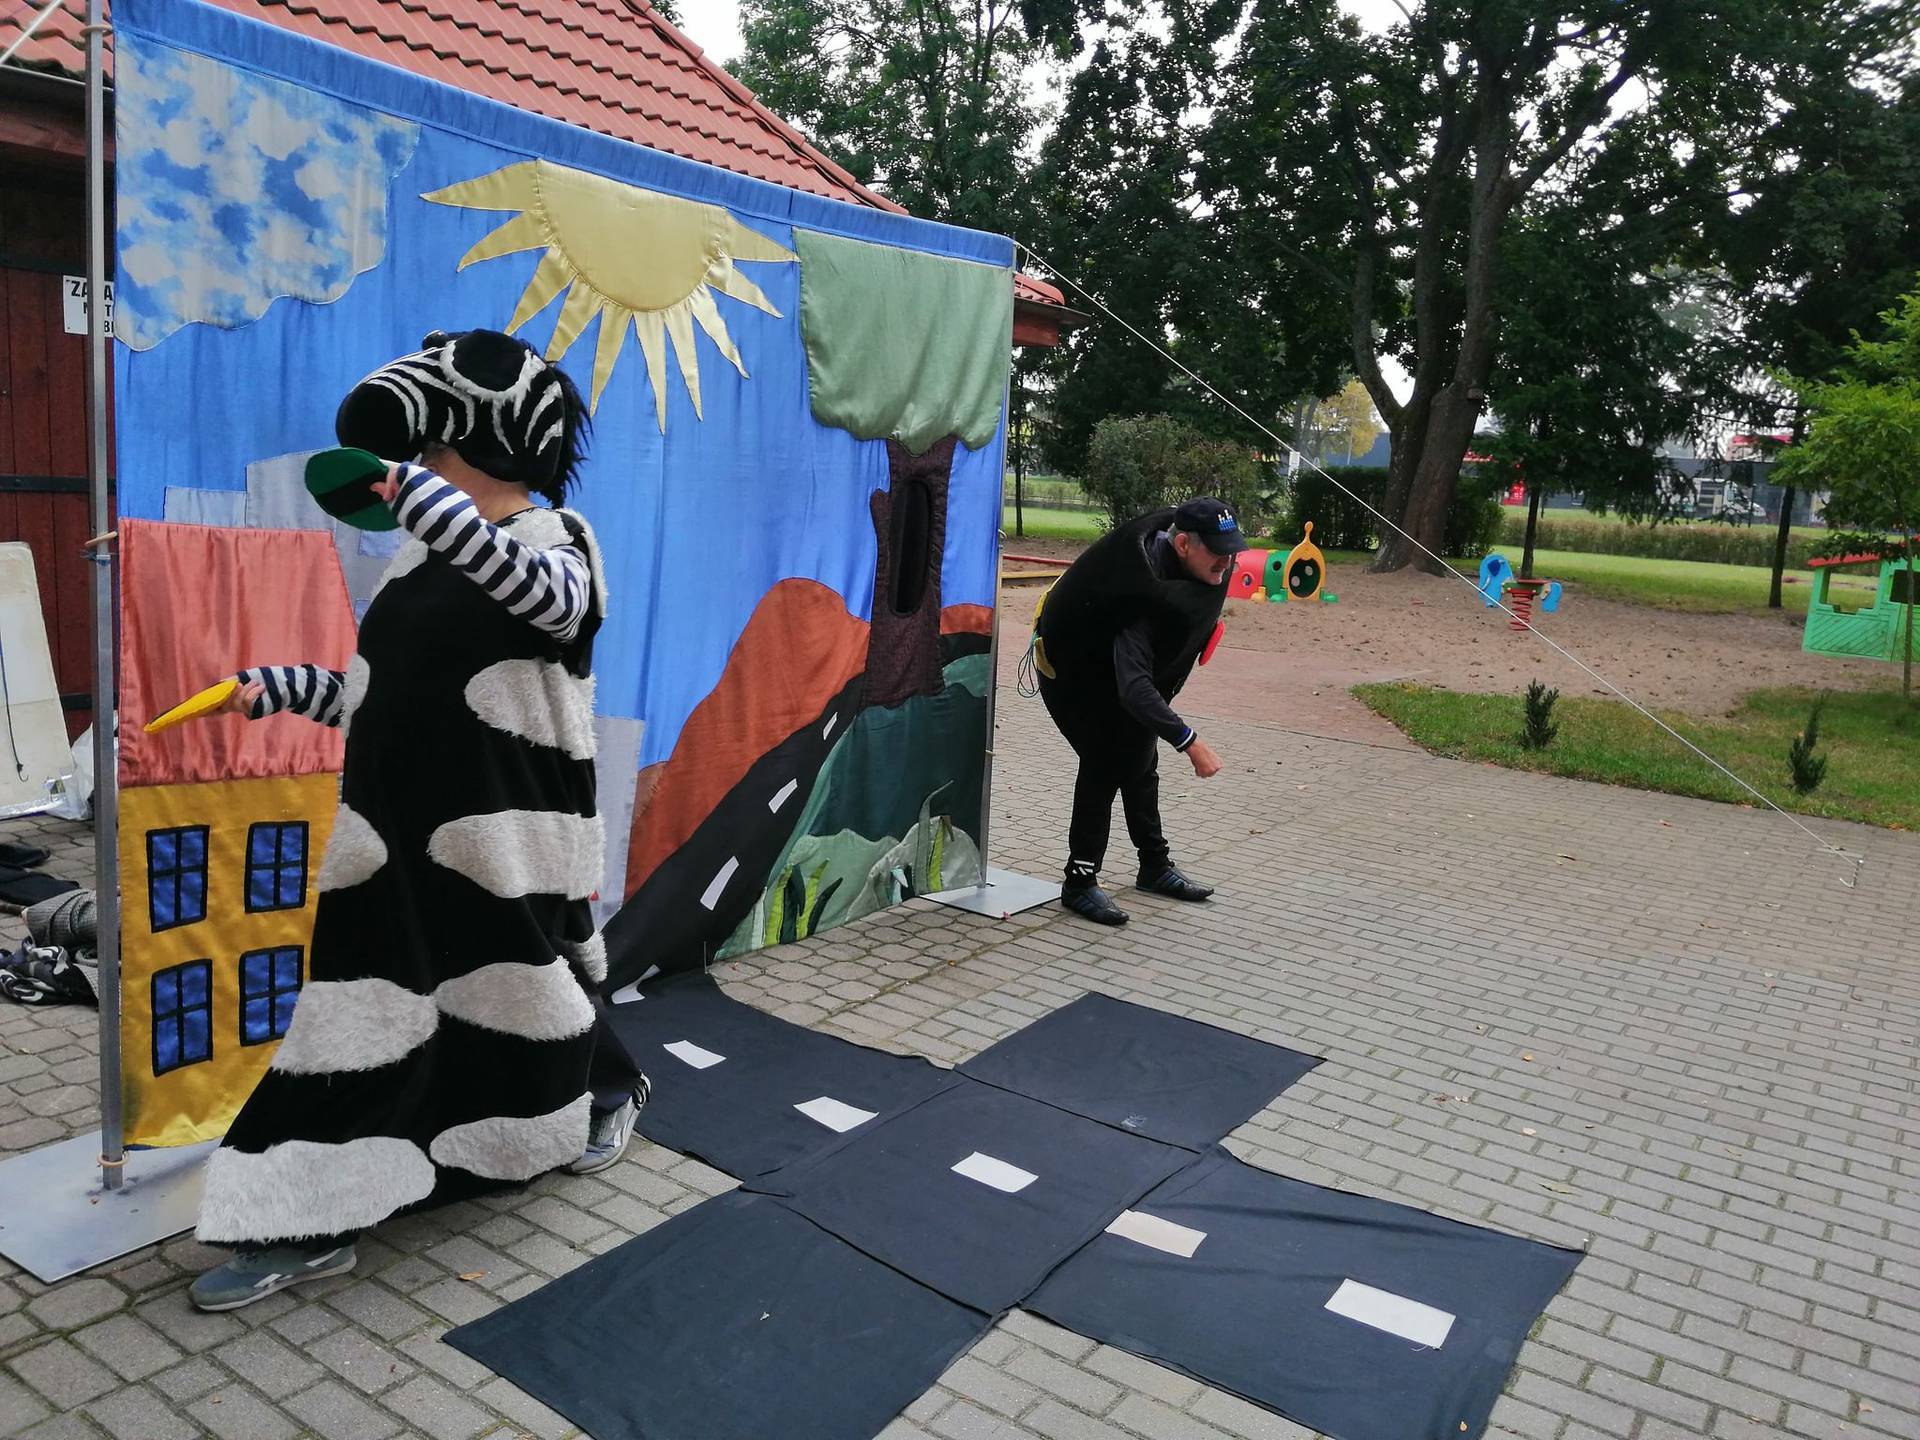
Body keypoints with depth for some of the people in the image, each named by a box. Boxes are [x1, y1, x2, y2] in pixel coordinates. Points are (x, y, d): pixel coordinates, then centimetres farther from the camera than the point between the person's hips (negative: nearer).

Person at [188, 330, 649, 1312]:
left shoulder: (555, 539, -9)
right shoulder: (420, 555, 10)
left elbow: (551, 597, -35)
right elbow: (385, 690, 17)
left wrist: (424, 497, -43)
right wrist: (274, 687, 15)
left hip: (504, 833, -5)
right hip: (400, 831, 6)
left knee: (524, 988, 11)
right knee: (360, 1004, 6)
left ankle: (609, 1093, 42)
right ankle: (310, 1223, 19)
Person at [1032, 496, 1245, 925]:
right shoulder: (1145, 589, -42)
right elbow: (1134, 687, -48)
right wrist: (1190, 742, -51)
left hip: (1117, 669, 9)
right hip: (1074, 675, -9)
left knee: (1140, 762, 14)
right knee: (1106, 762, -17)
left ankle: (1155, 866, 29)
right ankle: (1080, 882, -8)